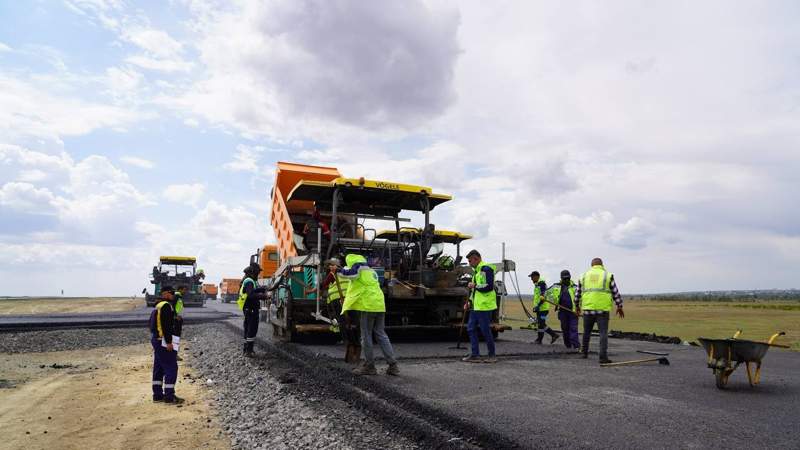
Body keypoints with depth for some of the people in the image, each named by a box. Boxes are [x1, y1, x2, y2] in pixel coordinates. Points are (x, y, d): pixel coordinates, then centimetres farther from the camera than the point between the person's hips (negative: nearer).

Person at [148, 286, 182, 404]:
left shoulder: (158, 306, 17)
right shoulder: (166, 306, -15)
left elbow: (152, 324, 22)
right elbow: (166, 325, -23)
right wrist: (169, 342, -22)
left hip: (155, 340, 11)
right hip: (164, 341, -11)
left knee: (158, 368, 14)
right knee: (171, 368, -7)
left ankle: (157, 394, 20)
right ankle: (169, 396, -5)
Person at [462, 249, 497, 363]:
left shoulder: (486, 269, -12)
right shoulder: (477, 270, 19)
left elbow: (488, 286, -23)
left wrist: (474, 285, -12)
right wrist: (470, 301, 18)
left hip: (484, 306, -10)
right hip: (476, 306, 10)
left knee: (485, 330, -2)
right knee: (471, 328, 9)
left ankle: (492, 355, 12)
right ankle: (475, 355, 14)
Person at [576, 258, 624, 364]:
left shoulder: (584, 276, 12)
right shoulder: (608, 275, 3)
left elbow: (577, 293, 17)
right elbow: (615, 293, 3)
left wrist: (577, 306, 29)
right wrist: (619, 307, 12)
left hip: (588, 308, 3)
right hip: (603, 309, -3)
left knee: (586, 332, 16)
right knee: (603, 333, -1)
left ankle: (584, 353, 26)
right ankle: (603, 357, -6)